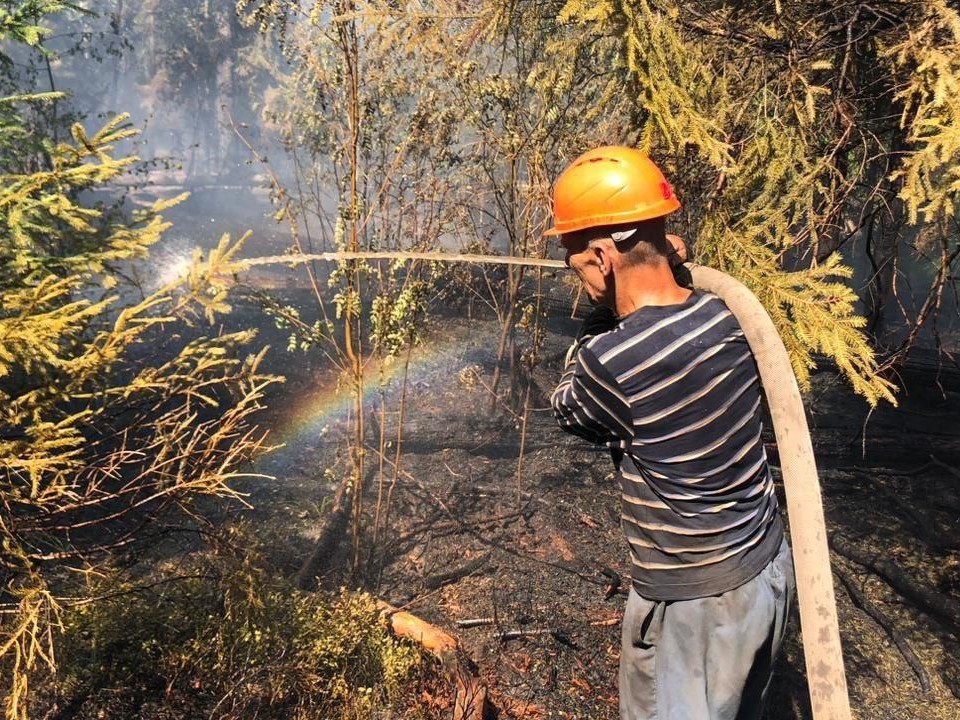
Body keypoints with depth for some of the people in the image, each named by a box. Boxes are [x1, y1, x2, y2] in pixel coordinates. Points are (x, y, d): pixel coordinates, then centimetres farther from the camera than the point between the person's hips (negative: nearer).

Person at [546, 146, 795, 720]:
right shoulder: (722, 314, -8)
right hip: (770, 566, 7)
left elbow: (568, 407, -4)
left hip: (696, 598, -7)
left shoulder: (610, 360, -27)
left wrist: (607, 309, -4)